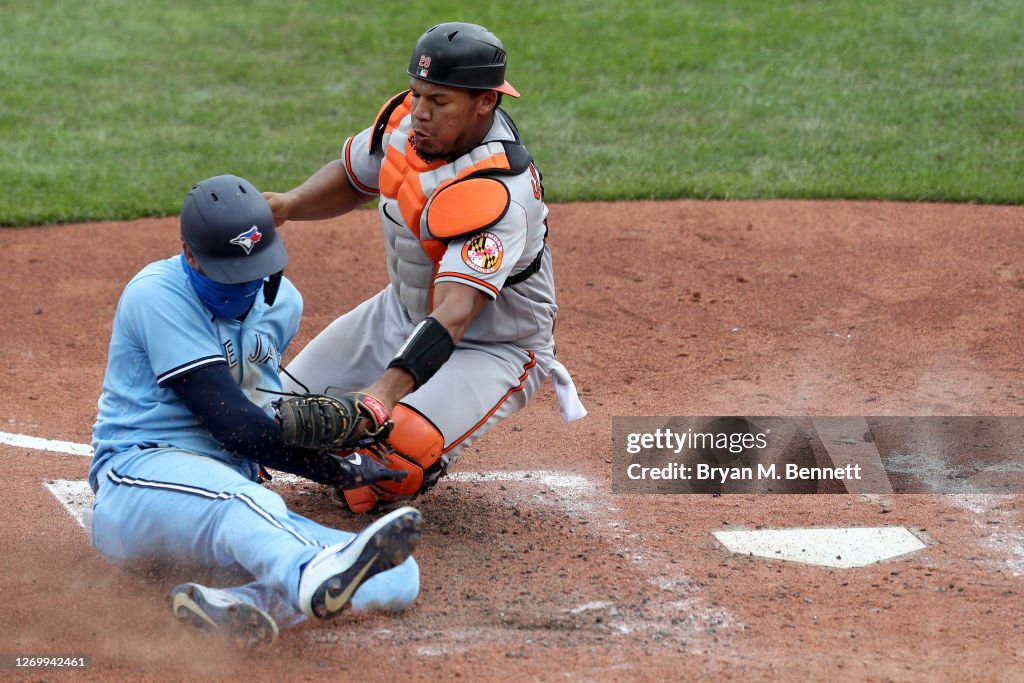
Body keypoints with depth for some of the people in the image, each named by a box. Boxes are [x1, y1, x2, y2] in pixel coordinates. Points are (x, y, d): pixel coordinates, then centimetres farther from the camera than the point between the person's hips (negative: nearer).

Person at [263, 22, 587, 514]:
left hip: (494, 346, -8)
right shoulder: (405, 118, -12)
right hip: (402, 312, 8)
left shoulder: (493, 193, -35)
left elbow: (456, 313, -44)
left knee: (393, 461, -30)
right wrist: (290, 204, -14)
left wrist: (386, 390, -56)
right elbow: (351, 179, 8)